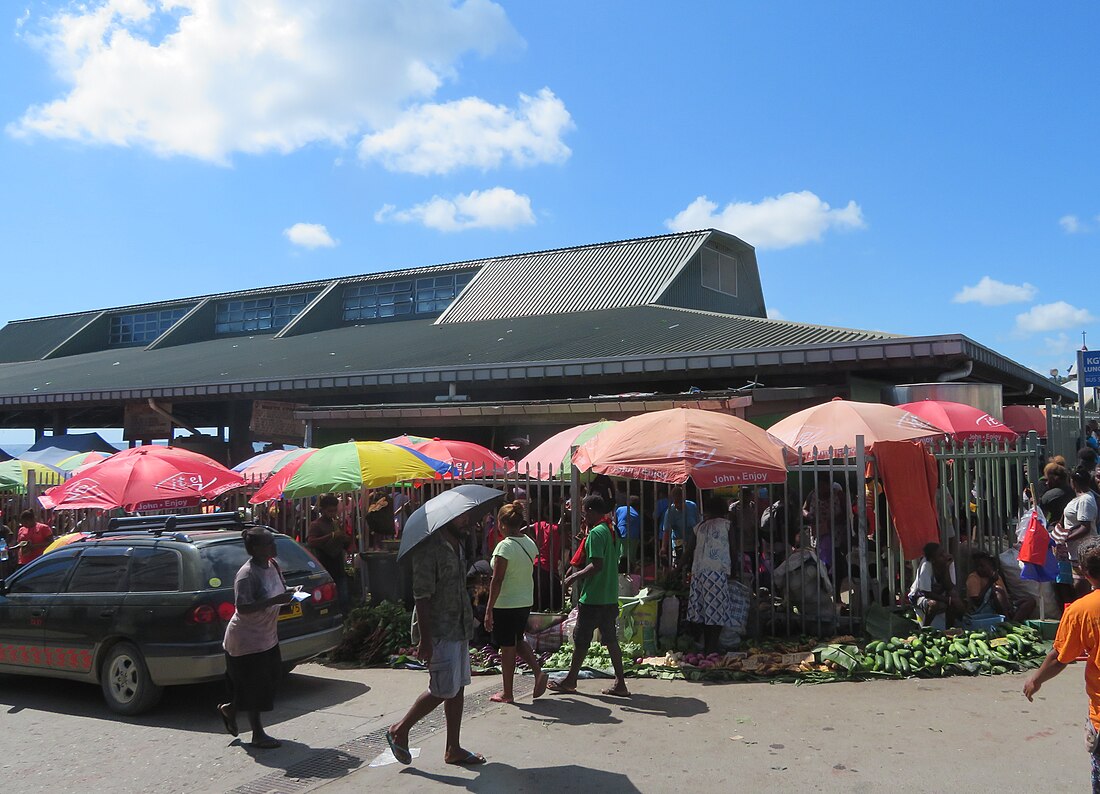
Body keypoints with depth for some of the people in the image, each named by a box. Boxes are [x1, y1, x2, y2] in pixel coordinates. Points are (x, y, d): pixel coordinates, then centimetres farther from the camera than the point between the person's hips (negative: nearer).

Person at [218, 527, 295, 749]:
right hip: (247, 641, -9)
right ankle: (258, 735, 15)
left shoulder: (272, 565, 3)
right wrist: (274, 601, -34)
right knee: (254, 687, 2)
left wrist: (287, 595, -5)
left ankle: (230, 709, 37)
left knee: (270, 679, 15)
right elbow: (242, 607, -29)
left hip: (267, 637, 9)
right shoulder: (246, 574, -23)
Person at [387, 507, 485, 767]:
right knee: (444, 690, -5)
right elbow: (422, 595, -20)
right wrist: (425, 639, -22)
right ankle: (400, 730, 13)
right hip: (438, 631, -9)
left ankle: (453, 749, 20)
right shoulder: (429, 546, -17)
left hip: (459, 629, 9)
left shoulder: (459, 544, 12)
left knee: (458, 689, 11)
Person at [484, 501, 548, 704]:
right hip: (526, 602, 7)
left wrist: (489, 609, -18)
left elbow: (497, 580, -20)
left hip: (506, 604, -7)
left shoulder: (505, 546, -19)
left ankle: (507, 693, 16)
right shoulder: (530, 543, 2)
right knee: (518, 640, 24)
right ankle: (538, 672, 8)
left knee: (507, 648, 5)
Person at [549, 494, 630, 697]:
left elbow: (597, 565, -23)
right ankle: (620, 683, 10)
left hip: (593, 598, -8)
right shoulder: (612, 532, 11)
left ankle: (570, 680, 17)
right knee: (611, 639, 10)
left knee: (581, 639, 5)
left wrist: (575, 577, -12)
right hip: (610, 597, 8)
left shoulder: (596, 533, -16)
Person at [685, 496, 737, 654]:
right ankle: (713, 648, -7)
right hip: (719, 571, -4)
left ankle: (706, 647, 13)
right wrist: (732, 568, 15)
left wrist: (690, 569, 23)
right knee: (717, 610, -2)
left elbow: (689, 551, 11)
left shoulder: (699, 527, 15)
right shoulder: (727, 525, 6)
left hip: (699, 571, 4)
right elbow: (733, 549, 4)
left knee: (705, 610, 10)